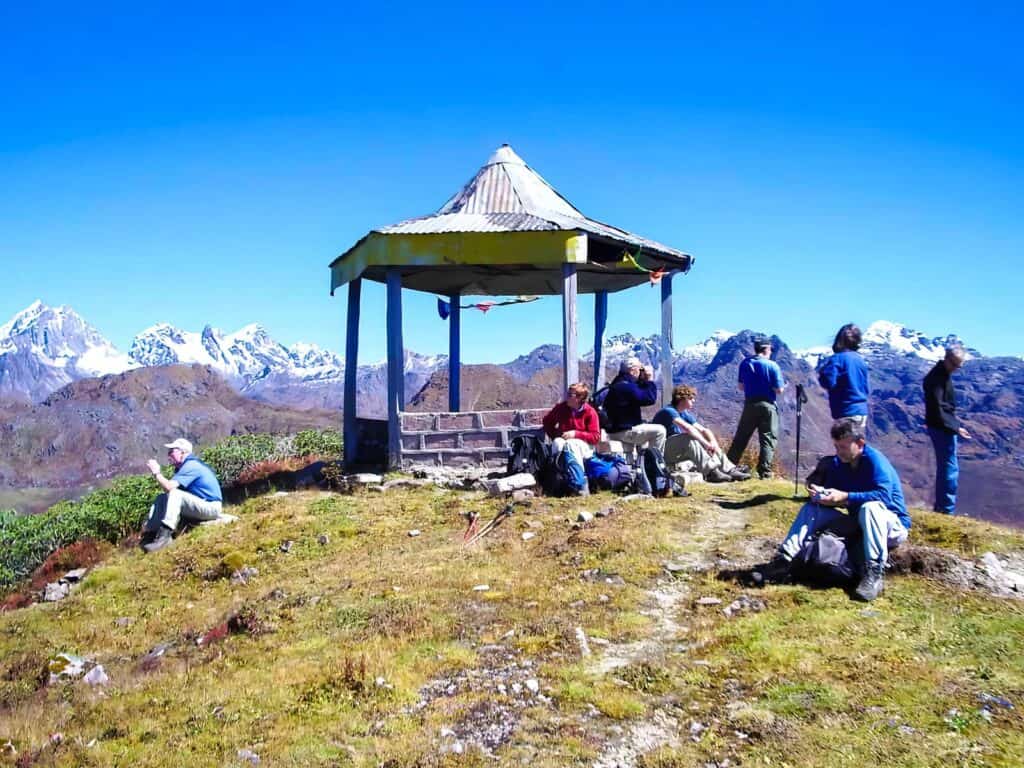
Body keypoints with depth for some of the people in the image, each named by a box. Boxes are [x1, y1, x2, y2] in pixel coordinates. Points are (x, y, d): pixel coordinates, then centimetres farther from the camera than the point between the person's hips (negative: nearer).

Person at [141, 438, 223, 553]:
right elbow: (168, 487, 7)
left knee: (175, 494, -29)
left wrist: (156, 472, -12)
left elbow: (169, 487, -26)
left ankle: (164, 536, -38)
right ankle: (150, 534, -10)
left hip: (211, 507, -10)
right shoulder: (184, 466, 13)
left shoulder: (191, 466, -17)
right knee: (161, 499, 6)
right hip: (198, 505, 10)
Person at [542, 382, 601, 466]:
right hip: (562, 441, 3)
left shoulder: (590, 412, -8)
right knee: (558, 443, -32)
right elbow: (547, 422, 16)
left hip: (583, 444, -3)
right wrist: (554, 436, 0)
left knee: (571, 443, -36)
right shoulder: (561, 407, -1)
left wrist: (576, 434, -18)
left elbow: (596, 437, -9)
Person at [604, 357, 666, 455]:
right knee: (659, 431, -12)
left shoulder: (619, 384, 14)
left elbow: (641, 394, 25)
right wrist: (650, 380, -10)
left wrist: (644, 380, 11)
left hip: (616, 428, 11)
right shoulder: (626, 386, -21)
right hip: (623, 432, -11)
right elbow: (650, 399, -22)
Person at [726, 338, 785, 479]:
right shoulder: (772, 365, -9)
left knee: (740, 438, 12)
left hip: (750, 404, 4)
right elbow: (779, 390, -8)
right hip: (767, 405, -4)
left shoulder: (745, 364, 2)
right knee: (768, 439, 3)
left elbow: (741, 387, 8)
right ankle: (764, 472, -2)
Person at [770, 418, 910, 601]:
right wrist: (819, 493, -22)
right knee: (812, 508, -4)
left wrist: (845, 497, -36)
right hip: (858, 524, 7)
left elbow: (883, 495, -33)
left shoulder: (875, 460, -20)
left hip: (892, 526, -7)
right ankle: (785, 557, -20)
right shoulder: (838, 463, 1)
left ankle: (875, 573, -43)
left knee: (870, 507, -39)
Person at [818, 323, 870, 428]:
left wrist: (821, 370, -1)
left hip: (847, 412, -8)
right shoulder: (860, 359, 12)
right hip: (862, 410, 8)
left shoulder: (837, 358, -10)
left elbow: (828, 382, -19)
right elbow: (866, 389, 16)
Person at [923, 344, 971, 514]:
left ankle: (940, 508, 24)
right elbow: (937, 409, -25)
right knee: (950, 470, -6)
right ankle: (947, 511, -2)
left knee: (945, 468, 16)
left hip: (945, 428, 10)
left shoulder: (944, 374, 11)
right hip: (942, 429, -10)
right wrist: (955, 427, -26)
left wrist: (954, 425, 17)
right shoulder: (937, 378, -19)